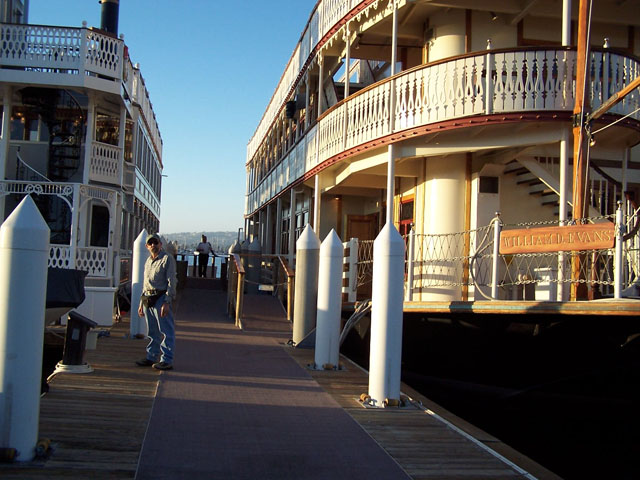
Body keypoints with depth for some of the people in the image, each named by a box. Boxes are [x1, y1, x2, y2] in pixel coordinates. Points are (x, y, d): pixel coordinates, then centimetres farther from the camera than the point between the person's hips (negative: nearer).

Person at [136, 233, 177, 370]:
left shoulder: (167, 259, -5)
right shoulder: (148, 261, 19)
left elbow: (171, 282, -10)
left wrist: (167, 302, -18)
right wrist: (141, 303, 20)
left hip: (160, 298, -8)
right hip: (147, 299, 8)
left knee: (166, 331, -5)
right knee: (152, 332, 14)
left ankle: (166, 360, -5)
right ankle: (151, 357, 21)